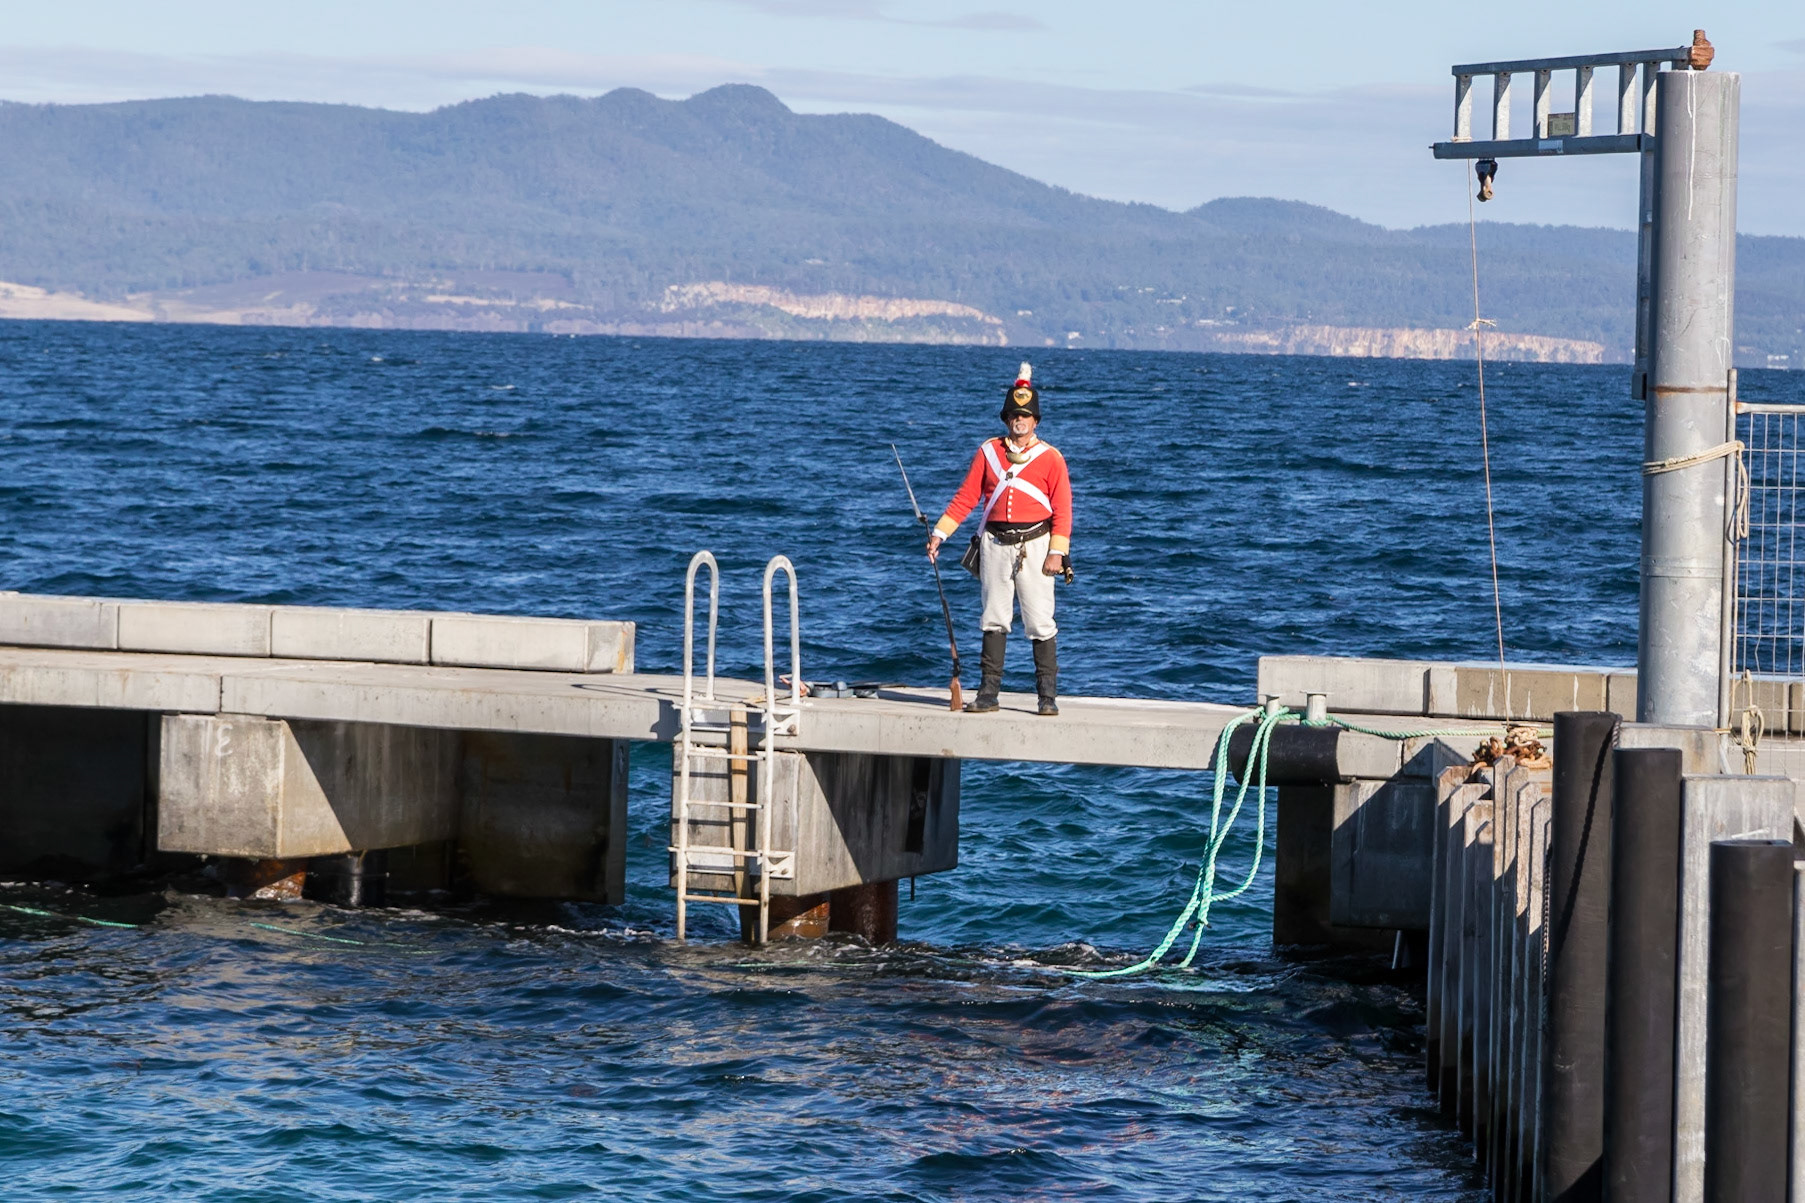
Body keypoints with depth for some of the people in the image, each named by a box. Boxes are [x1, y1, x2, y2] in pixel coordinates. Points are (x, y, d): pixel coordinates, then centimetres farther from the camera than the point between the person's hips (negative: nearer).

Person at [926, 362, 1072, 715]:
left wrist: (1057, 552, -10)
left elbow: (1062, 508, -1)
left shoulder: (1050, 457, 2)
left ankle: (1048, 696, -1)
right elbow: (966, 497, 12)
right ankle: (988, 693, 8)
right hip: (995, 544, 3)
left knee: (1040, 623, -5)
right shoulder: (989, 451, 10)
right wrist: (939, 533, 5)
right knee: (994, 620, 5)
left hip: (1034, 545, -3)